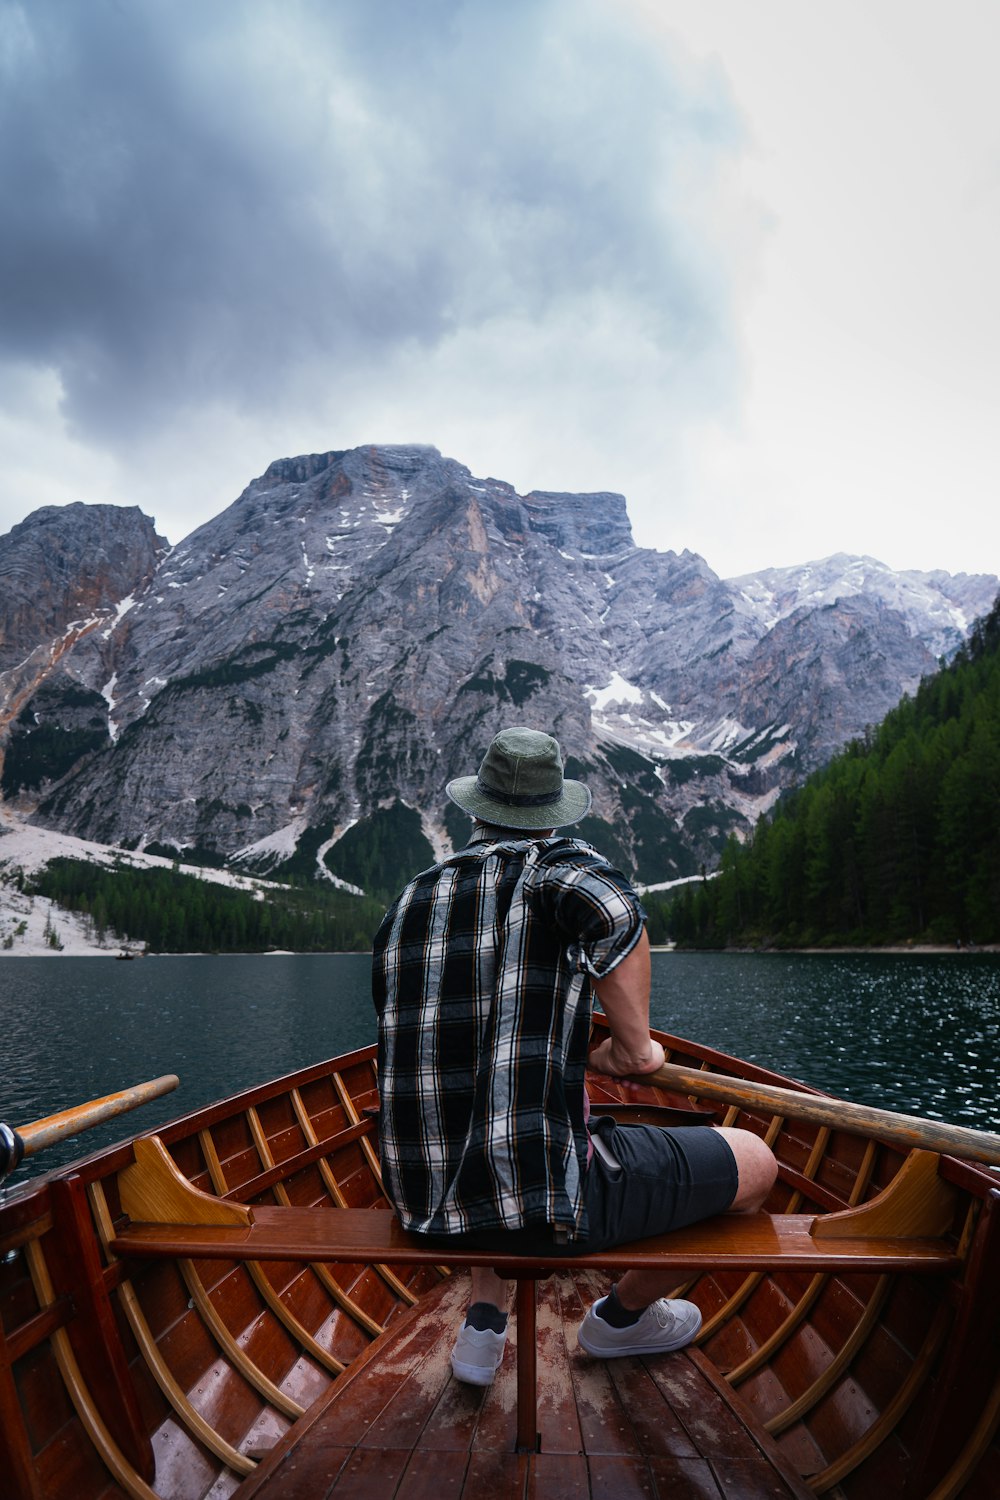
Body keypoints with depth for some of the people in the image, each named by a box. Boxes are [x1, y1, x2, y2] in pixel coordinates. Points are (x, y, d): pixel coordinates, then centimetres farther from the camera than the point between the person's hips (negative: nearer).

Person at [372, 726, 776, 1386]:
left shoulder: (408, 902, 8)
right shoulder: (559, 862, -8)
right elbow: (613, 908, -35)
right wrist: (634, 1045, -17)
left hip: (423, 1202, 7)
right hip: (545, 1200, -6)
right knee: (755, 1162, 13)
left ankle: (483, 1322, 31)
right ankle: (623, 1315, 34)